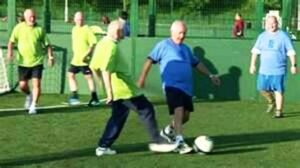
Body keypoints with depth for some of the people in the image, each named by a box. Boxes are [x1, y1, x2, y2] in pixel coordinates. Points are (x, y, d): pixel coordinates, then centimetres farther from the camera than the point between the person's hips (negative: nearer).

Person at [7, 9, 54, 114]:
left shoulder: (40, 29, -1)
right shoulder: (19, 28, -1)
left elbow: (47, 44, 5)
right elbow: (12, 41, 3)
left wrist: (50, 56, -6)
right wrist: (10, 50, -16)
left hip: (37, 62, -1)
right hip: (23, 62, 1)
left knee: (36, 83, -10)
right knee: (23, 85, 5)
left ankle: (33, 106, 0)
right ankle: (29, 96, 38)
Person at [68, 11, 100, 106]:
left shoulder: (87, 30, -11)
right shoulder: (74, 29, 12)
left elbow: (93, 43, -17)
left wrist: (87, 54, -22)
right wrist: (75, 53, 16)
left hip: (84, 60, -8)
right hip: (75, 59, 8)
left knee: (89, 77, -4)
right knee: (71, 74, 8)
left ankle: (94, 98, 3)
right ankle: (74, 96, 15)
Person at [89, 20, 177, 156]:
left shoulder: (102, 43, 12)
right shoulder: (111, 46, -18)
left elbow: (93, 67, 19)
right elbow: (106, 70, -28)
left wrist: (108, 87, 28)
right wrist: (110, 92, -29)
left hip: (116, 90, 10)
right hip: (123, 88, -10)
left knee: (118, 116, 18)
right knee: (147, 110, 0)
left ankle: (103, 146, 16)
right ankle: (157, 142, 5)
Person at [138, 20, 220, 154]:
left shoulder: (186, 48, 20)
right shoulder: (163, 45, 1)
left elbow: (197, 63, 29)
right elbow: (150, 60, -3)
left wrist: (210, 75, 26)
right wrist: (143, 77, -12)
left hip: (187, 87, 7)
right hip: (172, 85, -7)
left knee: (185, 116, 6)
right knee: (179, 111, -21)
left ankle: (168, 131, 32)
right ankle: (179, 142, -19)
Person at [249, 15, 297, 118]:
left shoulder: (283, 36, -2)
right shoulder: (262, 36, 9)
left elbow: (291, 52, -2)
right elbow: (255, 51, 12)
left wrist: (294, 65, -7)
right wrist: (253, 64, 7)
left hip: (279, 69, -4)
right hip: (264, 69, 4)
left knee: (278, 90, -5)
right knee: (262, 88, 4)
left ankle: (279, 111, 4)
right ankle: (271, 102, 32)